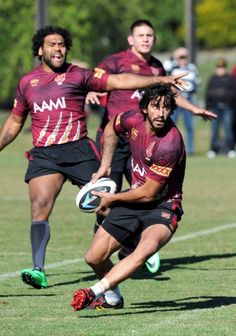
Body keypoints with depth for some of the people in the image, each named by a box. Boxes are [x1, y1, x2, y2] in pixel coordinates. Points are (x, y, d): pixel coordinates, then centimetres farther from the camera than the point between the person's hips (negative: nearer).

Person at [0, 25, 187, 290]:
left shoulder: (78, 75, 5)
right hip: (43, 155, 2)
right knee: (39, 207, -17)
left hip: (78, 149, -1)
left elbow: (119, 81, 0)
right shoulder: (27, 82, 14)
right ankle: (38, 270, -23)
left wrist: (160, 80, -7)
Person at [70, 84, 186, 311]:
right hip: (134, 202, 7)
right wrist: (105, 166, 16)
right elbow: (111, 128, 22)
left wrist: (111, 199, -4)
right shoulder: (133, 120, -7)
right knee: (94, 257, 2)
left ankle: (95, 291, -40)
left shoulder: (170, 143, -26)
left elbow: (148, 193, -19)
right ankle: (112, 298, 31)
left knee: (147, 248, -37)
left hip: (162, 207, -6)